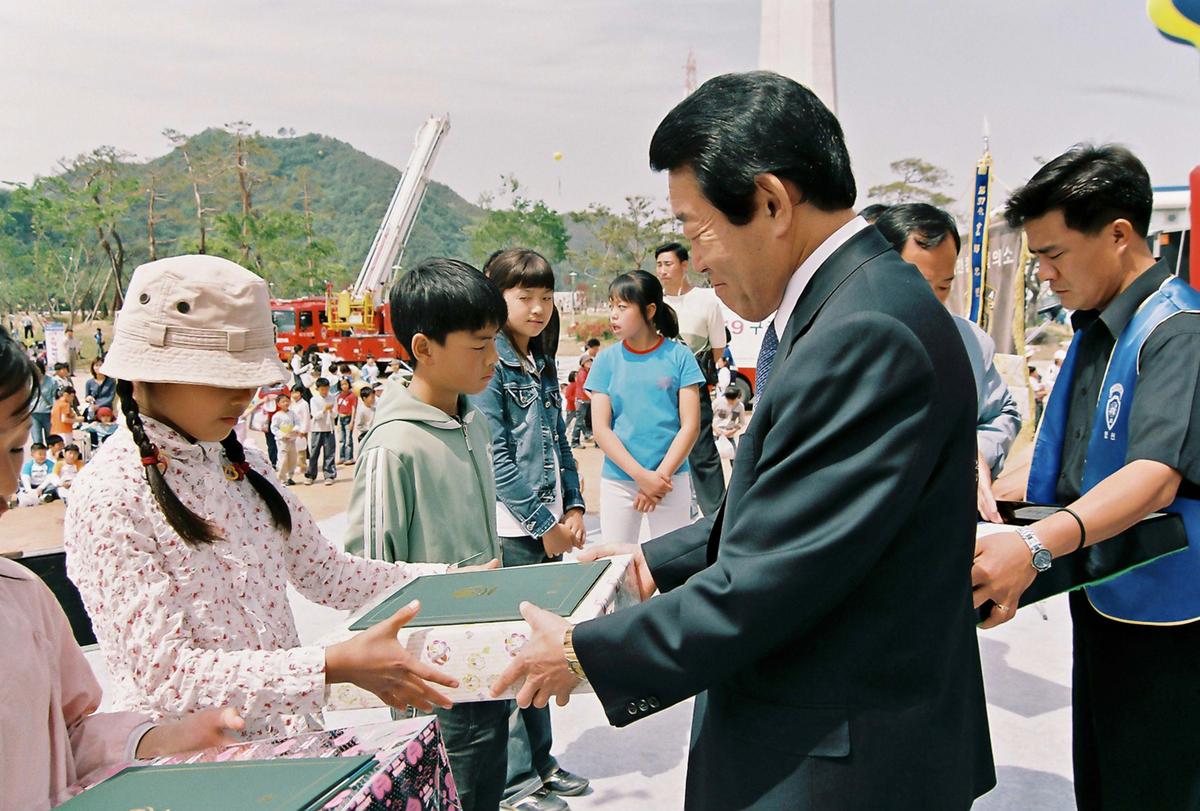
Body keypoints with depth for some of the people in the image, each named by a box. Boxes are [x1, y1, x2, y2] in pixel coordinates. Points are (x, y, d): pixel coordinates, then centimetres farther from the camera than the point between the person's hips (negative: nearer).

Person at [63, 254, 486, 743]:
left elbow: (327, 574, 15)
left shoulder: (244, 465, 8)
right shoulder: (108, 497, -14)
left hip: (293, 740, 6)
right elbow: (163, 673, -19)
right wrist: (337, 665, -27)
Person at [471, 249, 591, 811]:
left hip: (548, 525, 8)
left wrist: (573, 507, 5)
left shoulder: (542, 364, 14)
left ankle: (540, 762, 27)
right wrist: (544, 524, -13)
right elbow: (495, 456, -15)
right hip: (511, 529, -8)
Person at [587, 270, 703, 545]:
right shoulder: (606, 360, 1)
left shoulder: (678, 356, -2)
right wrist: (641, 475, -13)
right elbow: (601, 429, -3)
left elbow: (690, 425, -4)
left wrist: (661, 475, -13)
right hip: (618, 479, 1)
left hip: (671, 479, -1)